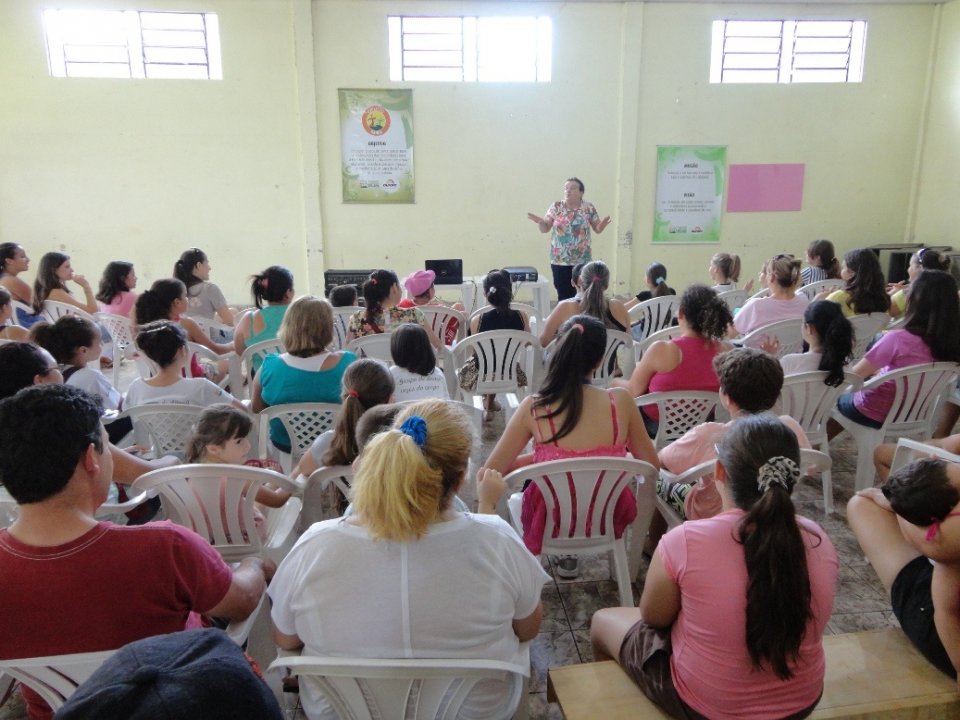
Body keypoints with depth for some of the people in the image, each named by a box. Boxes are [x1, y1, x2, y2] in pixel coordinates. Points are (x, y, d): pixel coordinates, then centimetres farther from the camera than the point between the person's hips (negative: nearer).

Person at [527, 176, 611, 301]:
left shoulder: (589, 208, 0)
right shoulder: (556, 207, 0)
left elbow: (597, 229, 7)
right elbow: (545, 229, 3)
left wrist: (602, 225, -16)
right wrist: (540, 221, -18)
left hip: (582, 261, 0)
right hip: (560, 261, 0)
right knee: (563, 295, 2)